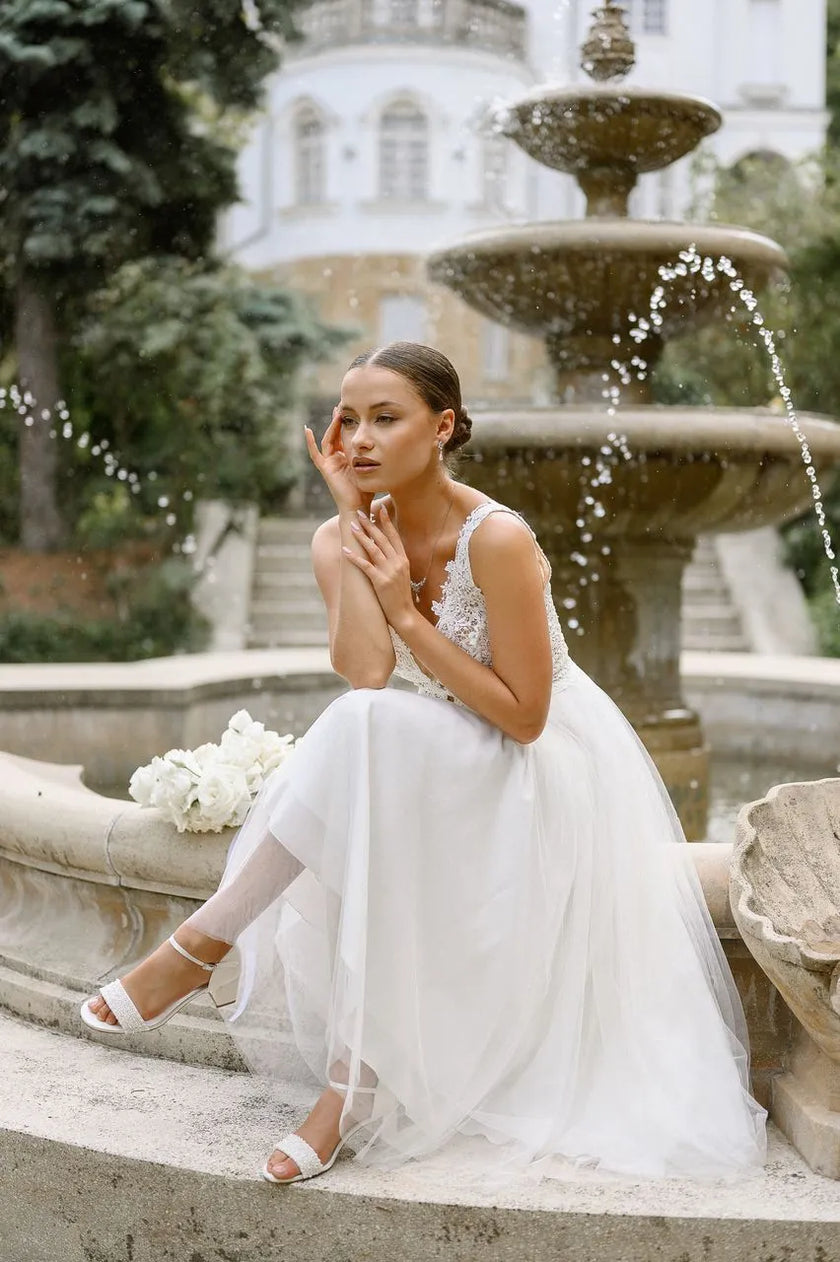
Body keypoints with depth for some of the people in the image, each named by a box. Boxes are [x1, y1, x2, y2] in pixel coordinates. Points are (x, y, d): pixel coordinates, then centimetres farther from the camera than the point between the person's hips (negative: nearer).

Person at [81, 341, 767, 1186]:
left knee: (369, 733, -33)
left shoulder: (497, 540, -22)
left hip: (545, 772, -6)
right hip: (429, 768, 6)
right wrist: (349, 517, -21)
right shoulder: (342, 540, -5)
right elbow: (364, 672, -23)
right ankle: (360, 1077, -21)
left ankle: (204, 941, -26)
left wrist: (407, 614, -22)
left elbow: (523, 716, -20)